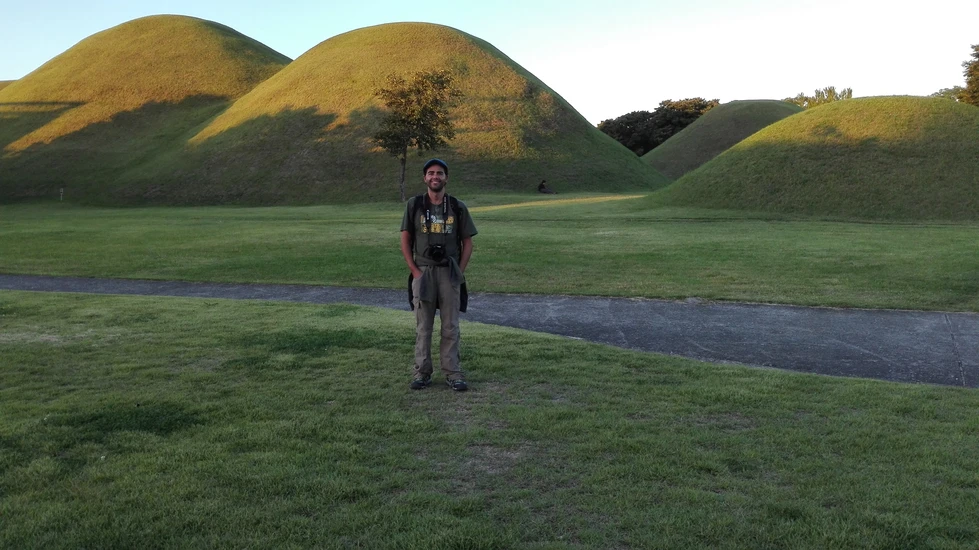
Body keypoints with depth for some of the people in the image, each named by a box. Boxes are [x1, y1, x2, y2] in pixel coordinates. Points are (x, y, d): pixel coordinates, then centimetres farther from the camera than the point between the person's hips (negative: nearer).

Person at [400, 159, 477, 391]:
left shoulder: (458, 207, 2)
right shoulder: (414, 205, 1)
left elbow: (467, 242, 6)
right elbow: (405, 241, 2)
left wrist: (460, 272, -3)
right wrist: (415, 271, -6)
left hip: (449, 273, 0)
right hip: (422, 272, 0)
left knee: (451, 326, 3)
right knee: (422, 326, 5)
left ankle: (452, 373, 10)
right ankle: (422, 372, 13)